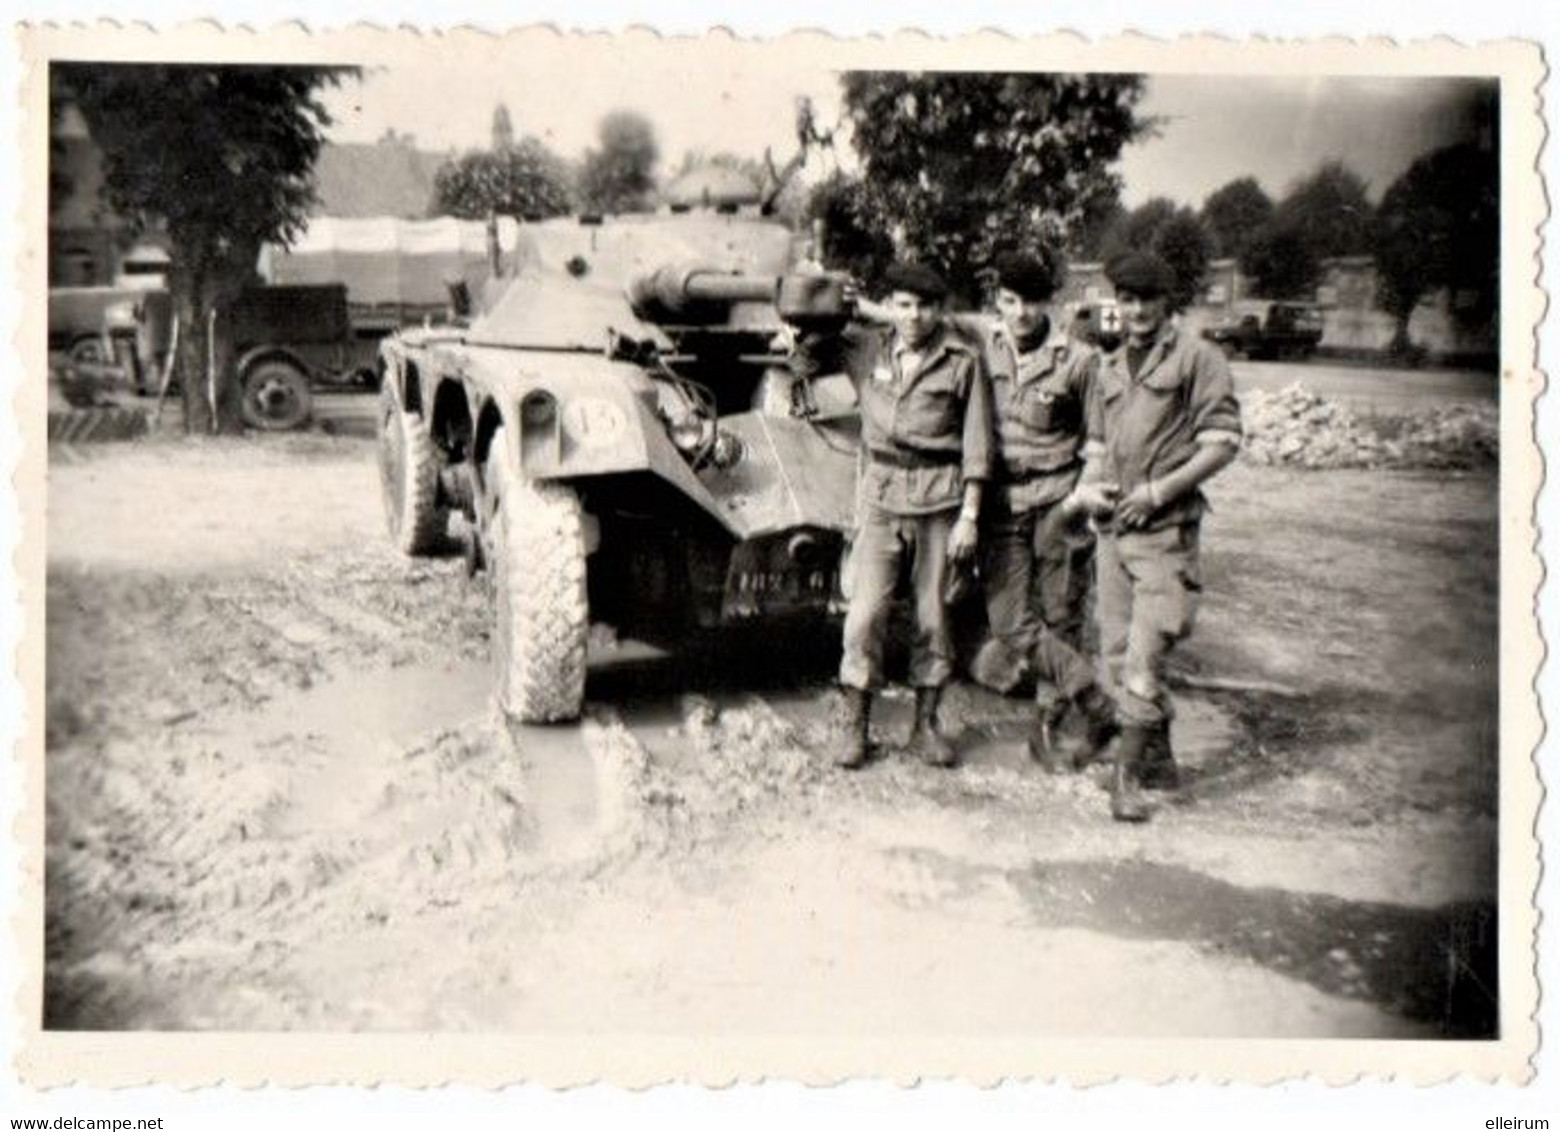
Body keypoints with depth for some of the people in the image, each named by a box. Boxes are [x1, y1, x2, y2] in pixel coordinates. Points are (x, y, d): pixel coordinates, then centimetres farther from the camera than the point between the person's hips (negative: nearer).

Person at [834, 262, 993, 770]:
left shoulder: (962, 362, 0)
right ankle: (855, 726, 7)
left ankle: (926, 724, 18)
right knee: (865, 612, -4)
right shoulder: (866, 352, 7)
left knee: (934, 614, 5)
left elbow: (977, 444, 0)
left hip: (939, 500, -1)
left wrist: (969, 516, -5)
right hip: (880, 498, 1)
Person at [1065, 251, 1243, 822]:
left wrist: (1160, 490, -14)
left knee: (1144, 657, -12)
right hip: (1112, 524, 6)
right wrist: (1086, 487, 3)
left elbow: (1222, 442, -7)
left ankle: (1129, 774, -2)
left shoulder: (1197, 358, -2)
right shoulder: (1109, 369, 17)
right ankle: (1158, 760, 24)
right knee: (1116, 653, 9)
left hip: (1166, 527, -6)